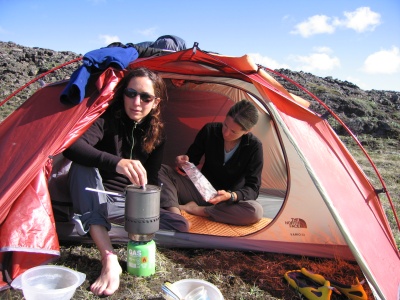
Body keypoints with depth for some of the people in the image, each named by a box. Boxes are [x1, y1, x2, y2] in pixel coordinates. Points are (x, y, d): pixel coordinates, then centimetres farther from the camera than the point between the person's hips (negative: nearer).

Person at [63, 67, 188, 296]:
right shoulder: (107, 118, -19)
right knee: (83, 166, -37)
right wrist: (116, 162, -53)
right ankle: (109, 260, -43)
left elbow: (152, 180, 2)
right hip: (93, 199, -4)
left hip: (128, 202, 4)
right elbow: (71, 147, -39)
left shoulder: (157, 133, -4)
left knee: (180, 225, -11)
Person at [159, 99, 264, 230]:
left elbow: (253, 188, -16)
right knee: (161, 170, -17)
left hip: (230, 202, -1)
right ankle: (175, 215, -39)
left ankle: (193, 208, -25)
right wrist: (184, 162, -22)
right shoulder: (210, 130, -11)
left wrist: (230, 196, -35)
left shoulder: (254, 147, -17)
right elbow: (192, 157, 2)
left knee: (256, 211, -36)